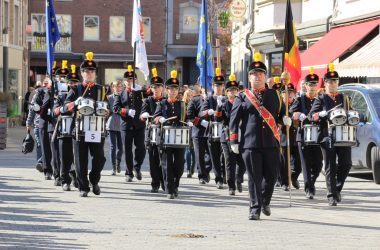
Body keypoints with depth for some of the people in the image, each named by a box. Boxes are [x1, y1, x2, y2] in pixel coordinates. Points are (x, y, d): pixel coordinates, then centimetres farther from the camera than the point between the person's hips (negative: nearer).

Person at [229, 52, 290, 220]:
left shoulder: (274, 95, 13)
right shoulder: (243, 98, 6)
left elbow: (282, 113, 22)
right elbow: (234, 120, 5)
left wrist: (285, 119, -3)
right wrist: (234, 142, -1)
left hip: (271, 143, 2)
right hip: (250, 143, -2)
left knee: (271, 176, 5)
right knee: (254, 178, -2)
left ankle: (265, 202, 29)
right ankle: (255, 209, 4)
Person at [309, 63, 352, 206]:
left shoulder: (344, 98, 18)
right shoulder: (321, 100, 7)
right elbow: (311, 115, -6)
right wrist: (325, 113, -24)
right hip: (328, 138, -3)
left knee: (346, 164, -2)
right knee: (330, 167, -2)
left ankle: (338, 188, 20)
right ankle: (331, 196, 1)